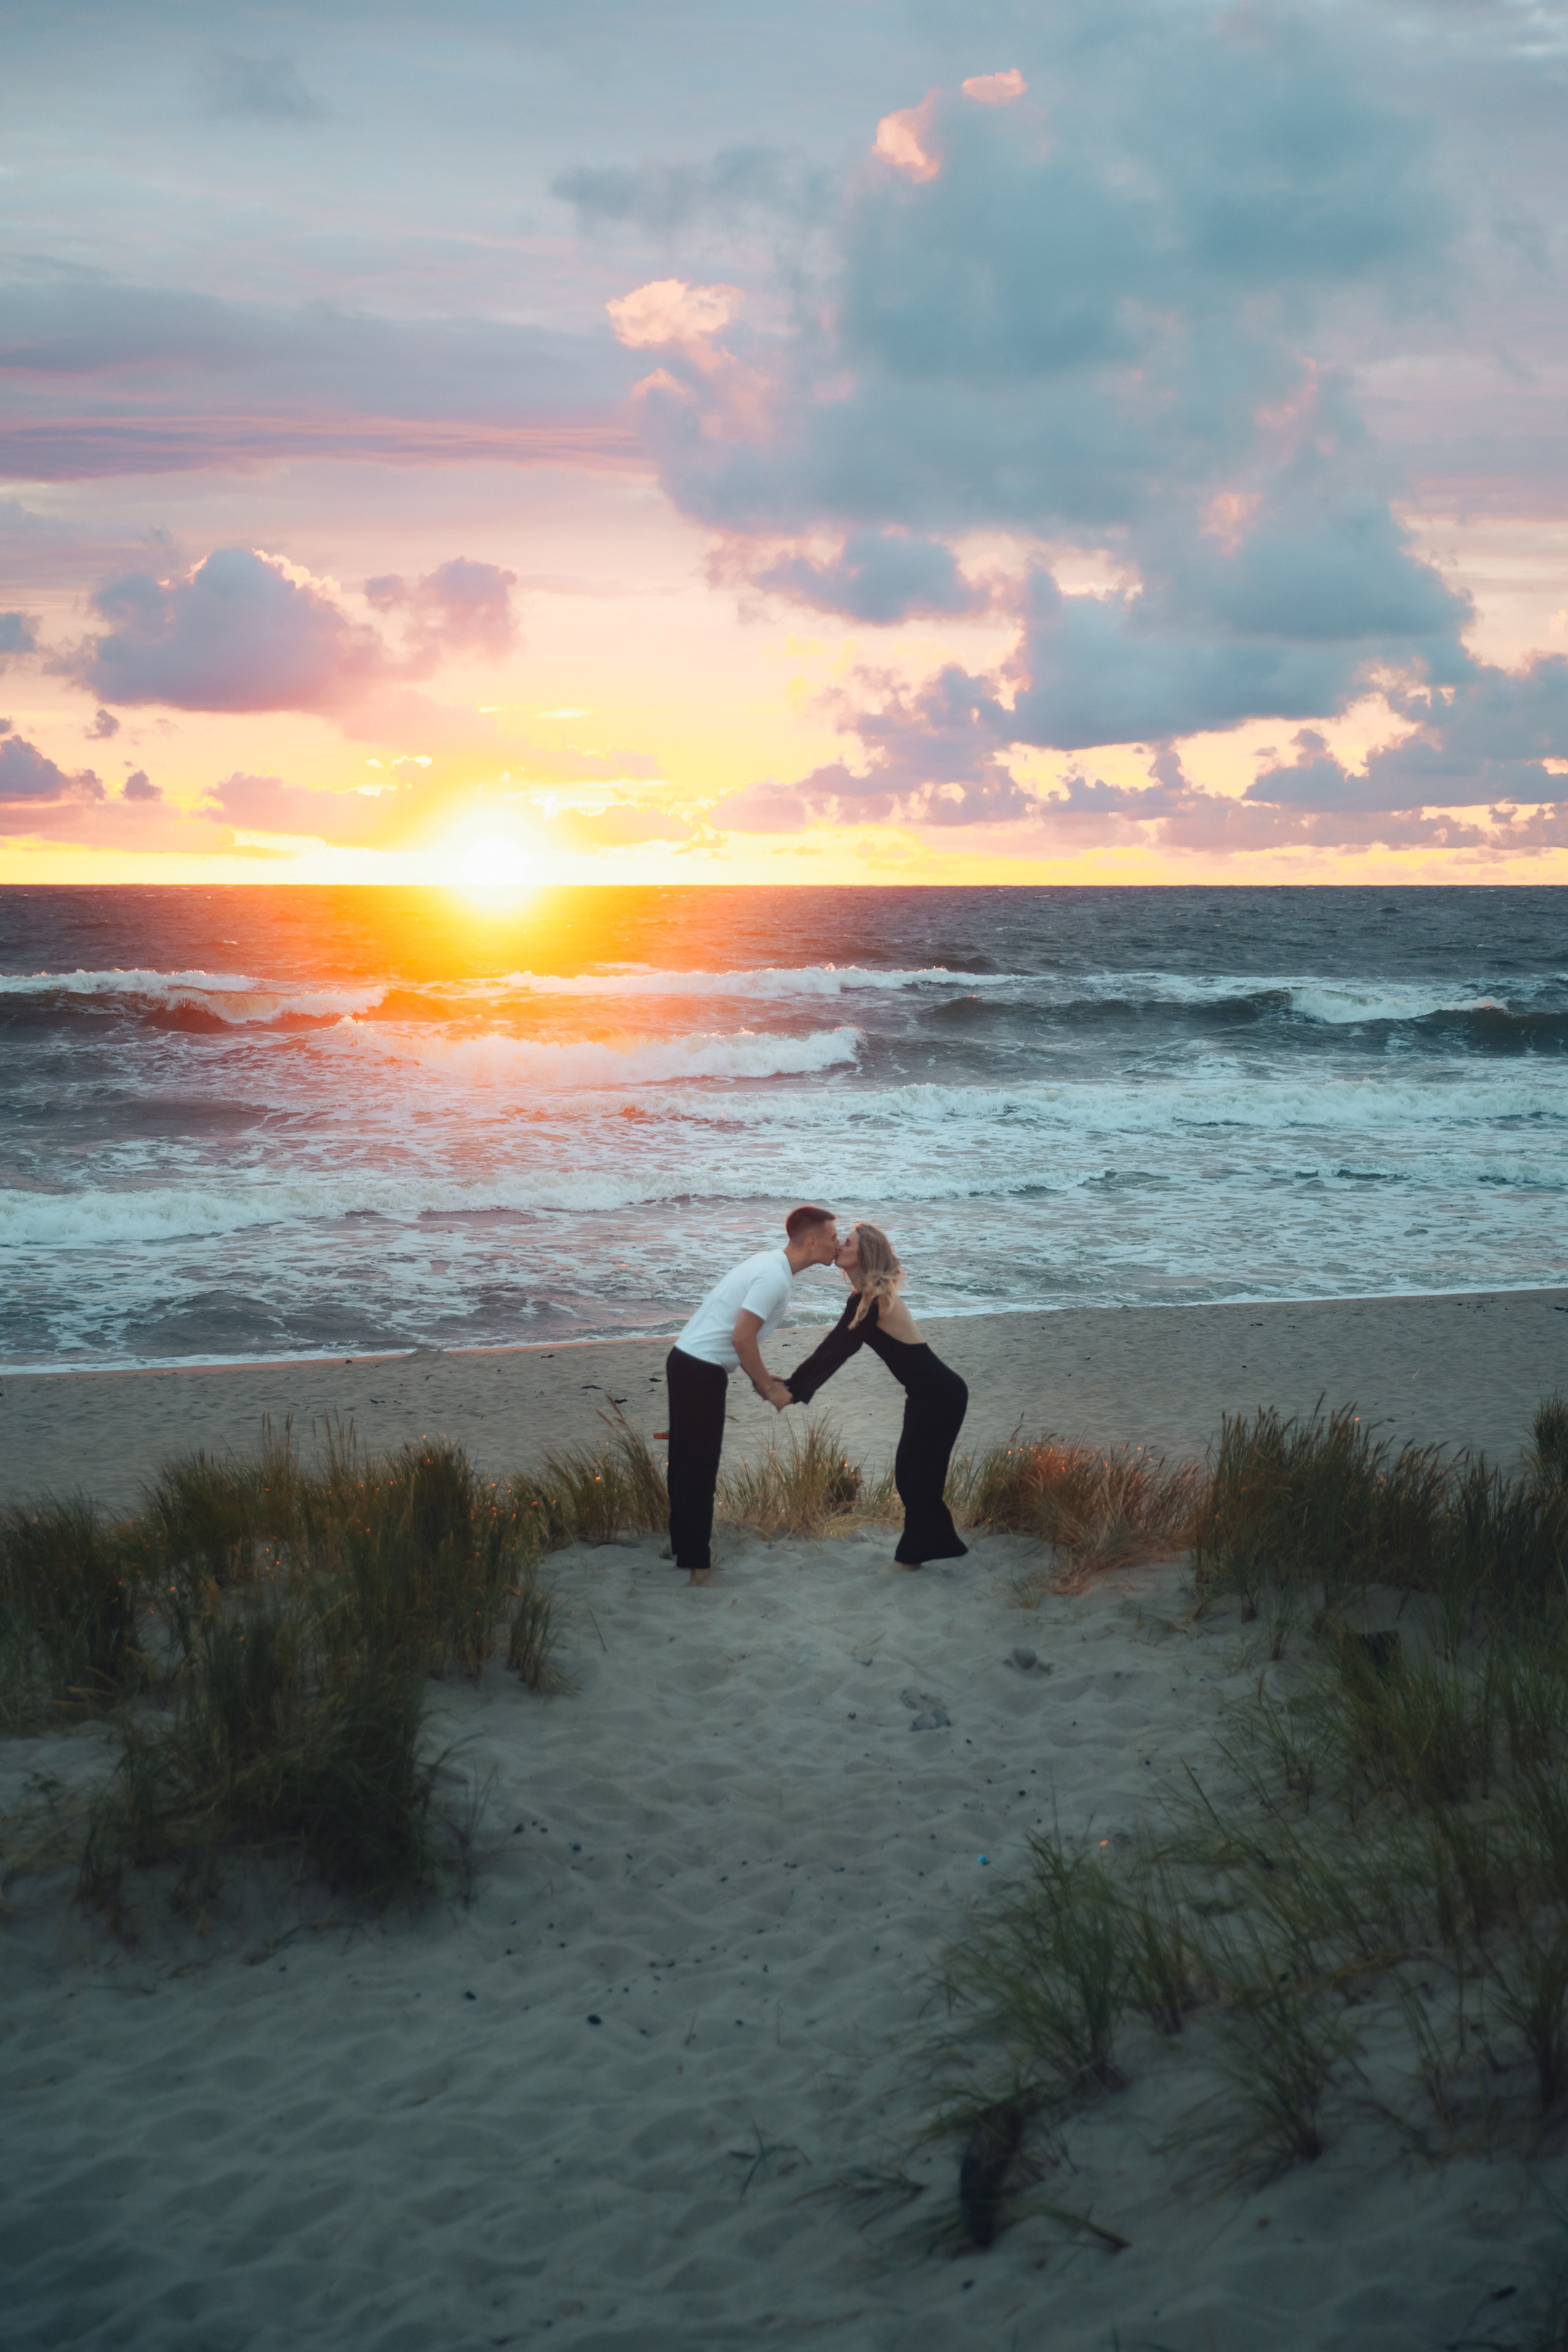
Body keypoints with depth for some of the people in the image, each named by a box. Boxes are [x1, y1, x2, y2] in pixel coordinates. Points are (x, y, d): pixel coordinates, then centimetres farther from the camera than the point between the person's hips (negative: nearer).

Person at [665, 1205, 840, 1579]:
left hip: (689, 1363, 10)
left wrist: (761, 1378, 14)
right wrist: (768, 1388, -11)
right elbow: (742, 1339, -23)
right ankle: (695, 1562, 0)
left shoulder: (770, 1264, 12)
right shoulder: (775, 1277, -19)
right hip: (700, 1370, -10)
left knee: (688, 1461, 18)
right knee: (699, 1467, -5)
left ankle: (684, 1545, 29)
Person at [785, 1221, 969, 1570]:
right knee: (912, 1473, 13)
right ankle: (938, 1543, 22)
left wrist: (795, 1389, -22)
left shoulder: (875, 1300, -20)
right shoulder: (863, 1298, 9)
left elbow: (837, 1353, -23)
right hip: (928, 1393, 9)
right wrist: (793, 1382, -2)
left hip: (940, 1394, -9)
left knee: (916, 1474, -2)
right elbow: (832, 1348, 7)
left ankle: (913, 1556, 7)